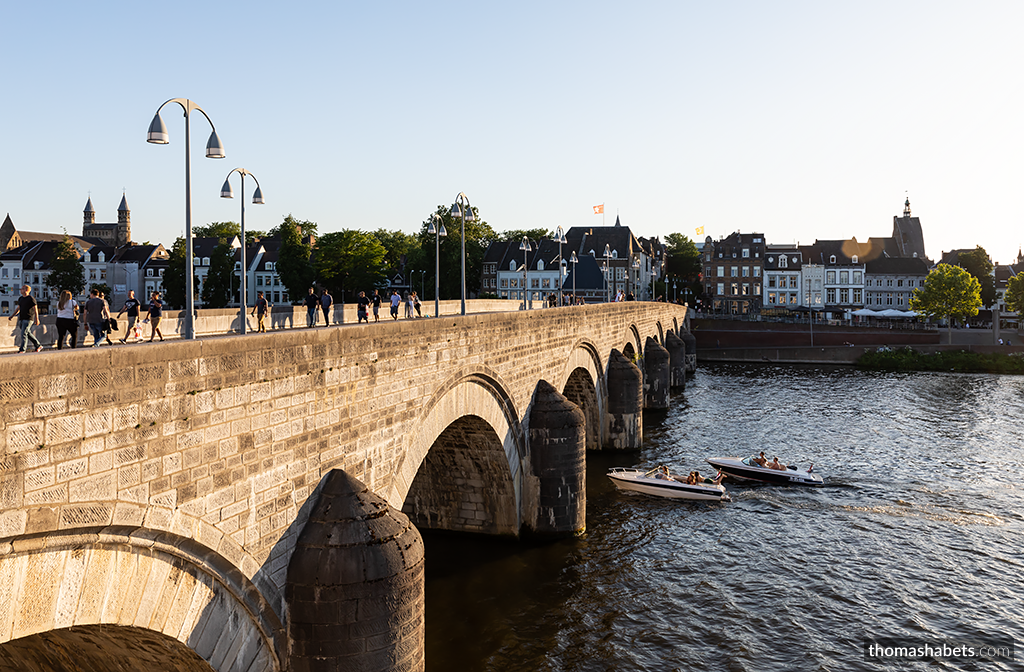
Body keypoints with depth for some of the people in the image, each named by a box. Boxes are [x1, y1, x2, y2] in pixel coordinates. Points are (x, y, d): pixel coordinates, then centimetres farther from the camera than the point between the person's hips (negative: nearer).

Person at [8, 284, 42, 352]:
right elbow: (18, 308, 24)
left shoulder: (31, 298, -8)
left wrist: (37, 319, -17)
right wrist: (12, 316, 17)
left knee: (24, 333, -14)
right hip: (21, 319, 8)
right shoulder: (20, 298, 15)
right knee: (28, 333, 12)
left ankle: (22, 349, -13)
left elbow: (35, 309, -11)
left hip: (28, 319, -8)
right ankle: (38, 345, 23)